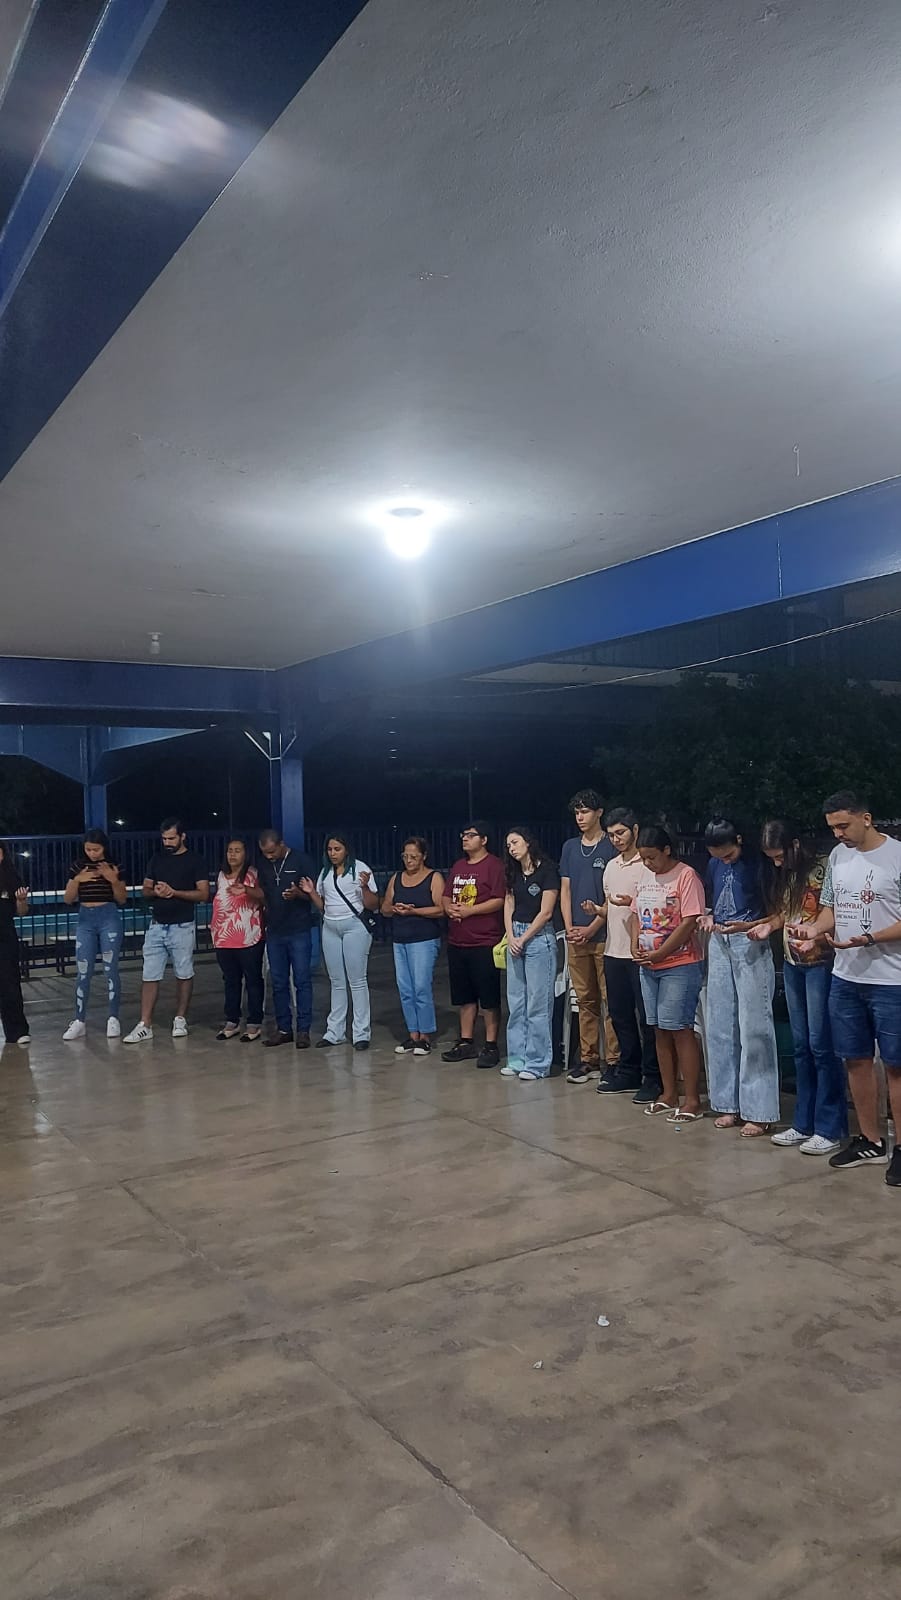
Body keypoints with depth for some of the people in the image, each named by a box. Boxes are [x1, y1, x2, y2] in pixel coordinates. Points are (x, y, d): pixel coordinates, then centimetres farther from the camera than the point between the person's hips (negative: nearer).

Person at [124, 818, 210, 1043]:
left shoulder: (194, 861, -2)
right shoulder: (156, 859, 10)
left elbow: (203, 894, -8)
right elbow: (145, 890, 14)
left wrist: (174, 892, -17)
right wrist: (155, 891, -10)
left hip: (182, 927, -3)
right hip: (156, 926, 4)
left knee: (184, 975, 6)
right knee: (150, 976, 0)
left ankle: (180, 1019, 19)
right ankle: (145, 1025, 2)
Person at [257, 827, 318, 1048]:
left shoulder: (301, 860, -7)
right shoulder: (264, 865, 9)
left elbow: (313, 894, -8)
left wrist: (298, 894, -26)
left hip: (299, 931, -5)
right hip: (274, 931, 5)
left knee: (302, 981, -2)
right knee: (278, 982, 9)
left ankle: (303, 1030, 3)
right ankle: (283, 1028, 17)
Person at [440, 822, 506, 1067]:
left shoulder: (494, 865, -8)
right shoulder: (458, 866, 16)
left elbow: (499, 900, -17)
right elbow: (445, 897, 19)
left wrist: (469, 910, -18)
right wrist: (449, 907, -3)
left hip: (485, 943, -8)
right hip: (457, 942, 8)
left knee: (489, 997, 0)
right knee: (464, 995, 14)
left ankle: (491, 1046, 7)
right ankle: (466, 1042, 24)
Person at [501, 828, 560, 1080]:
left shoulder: (547, 870, -9)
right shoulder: (514, 873, 13)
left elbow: (546, 912, -11)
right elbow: (508, 905, 12)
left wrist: (523, 939, -8)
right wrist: (511, 937, -2)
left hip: (539, 937, -7)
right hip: (515, 938, 7)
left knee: (537, 1005, -3)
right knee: (516, 1003, 10)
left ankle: (537, 1063, 3)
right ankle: (517, 1059, 18)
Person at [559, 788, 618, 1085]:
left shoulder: (611, 847, -3)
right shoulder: (570, 847, 14)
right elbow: (565, 890, 13)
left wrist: (592, 927, -11)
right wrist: (569, 927, 2)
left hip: (603, 935, -5)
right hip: (576, 935, 5)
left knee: (610, 1000, -3)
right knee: (585, 1000, 10)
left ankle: (612, 1061, 2)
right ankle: (588, 1059, 15)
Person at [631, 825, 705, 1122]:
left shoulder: (686, 876, -12)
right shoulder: (645, 876, 12)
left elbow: (689, 922, -17)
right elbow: (636, 914, 17)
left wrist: (658, 954, -17)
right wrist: (635, 945, -1)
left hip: (680, 965, -7)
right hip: (649, 967, 7)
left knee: (680, 1030, -5)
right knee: (660, 1030, 11)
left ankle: (692, 1101, 3)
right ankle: (669, 1095, 21)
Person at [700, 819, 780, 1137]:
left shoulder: (757, 864, -9)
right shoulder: (714, 865, 9)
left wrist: (748, 925, -21)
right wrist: (709, 917, 1)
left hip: (751, 946, -6)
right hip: (720, 946, 7)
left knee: (754, 1029, -5)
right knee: (719, 1027, 8)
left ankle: (759, 1112, 2)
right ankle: (729, 1104, 18)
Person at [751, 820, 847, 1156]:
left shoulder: (822, 868, -13)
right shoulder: (781, 875, 9)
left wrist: (817, 935, -28)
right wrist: (767, 926, 0)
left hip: (821, 964, -7)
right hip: (792, 964, 7)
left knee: (821, 1044, -4)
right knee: (800, 1045, 11)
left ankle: (829, 1129, 5)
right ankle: (804, 1123, 18)